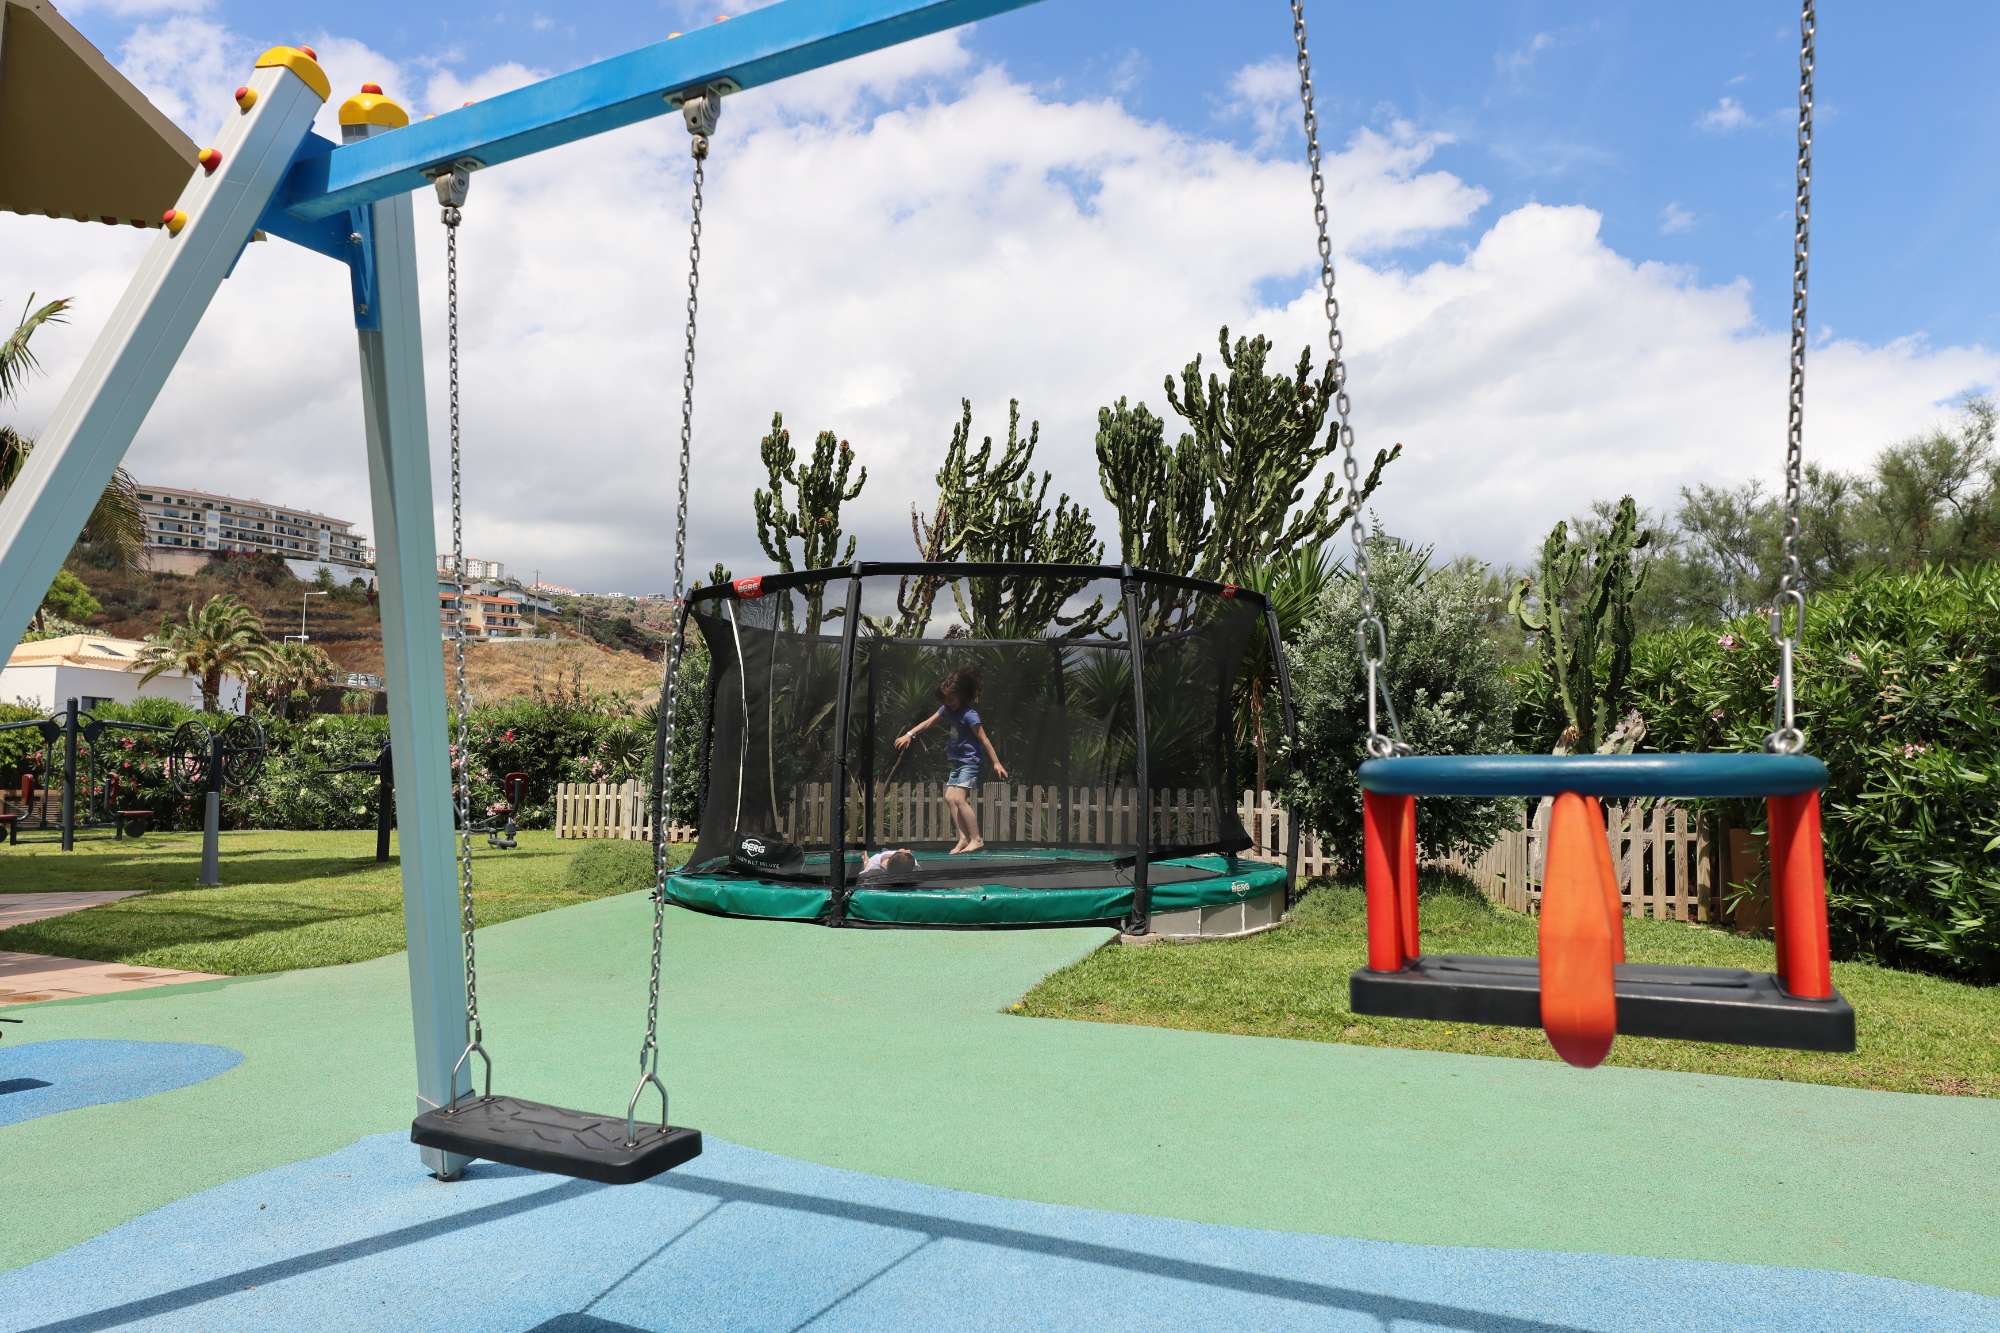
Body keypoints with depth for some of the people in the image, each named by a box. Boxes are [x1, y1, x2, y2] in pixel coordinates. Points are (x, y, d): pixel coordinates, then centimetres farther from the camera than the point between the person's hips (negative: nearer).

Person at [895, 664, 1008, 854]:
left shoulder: (969, 714, -17)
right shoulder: (947, 710, 7)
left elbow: (984, 739, -16)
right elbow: (927, 723, 15)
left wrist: (996, 763, -15)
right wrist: (909, 734, 4)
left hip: (969, 762, -9)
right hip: (955, 762, 9)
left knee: (959, 798, -17)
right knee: (949, 798, 1)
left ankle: (976, 839, -12)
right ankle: (963, 838, 2)